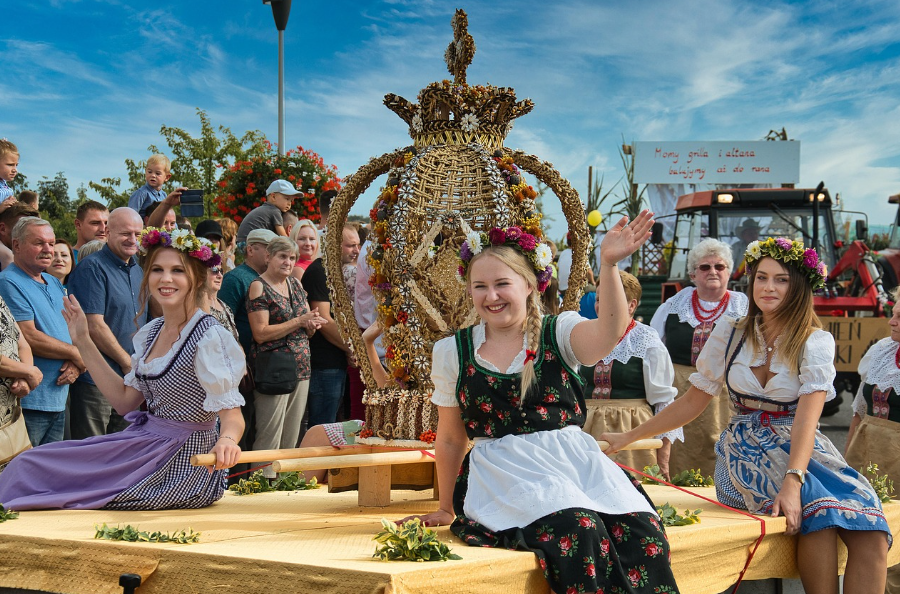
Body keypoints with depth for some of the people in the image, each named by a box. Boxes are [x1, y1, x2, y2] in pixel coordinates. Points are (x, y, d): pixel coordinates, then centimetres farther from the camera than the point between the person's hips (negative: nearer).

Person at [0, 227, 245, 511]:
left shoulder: (211, 337, -16)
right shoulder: (151, 332, 10)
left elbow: (232, 414, -21)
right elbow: (125, 400, 14)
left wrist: (227, 440, -44)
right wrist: (84, 342, 13)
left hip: (184, 466, -8)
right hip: (147, 445, 8)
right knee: (29, 463, 0)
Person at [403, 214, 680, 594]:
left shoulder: (559, 332, 6)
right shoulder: (453, 352, 9)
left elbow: (607, 335, -19)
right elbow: (450, 440, 17)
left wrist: (608, 265, -30)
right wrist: (447, 509, 22)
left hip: (577, 462, 1)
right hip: (504, 473, -1)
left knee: (643, 535, -28)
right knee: (578, 531, -31)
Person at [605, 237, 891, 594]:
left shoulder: (816, 342, -1)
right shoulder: (730, 333, 5)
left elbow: (806, 419, -15)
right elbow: (694, 401, 12)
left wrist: (792, 482, -31)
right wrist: (628, 437, 11)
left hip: (802, 449, 0)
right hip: (746, 452, 0)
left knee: (870, 530, -29)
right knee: (817, 505, -32)